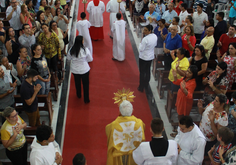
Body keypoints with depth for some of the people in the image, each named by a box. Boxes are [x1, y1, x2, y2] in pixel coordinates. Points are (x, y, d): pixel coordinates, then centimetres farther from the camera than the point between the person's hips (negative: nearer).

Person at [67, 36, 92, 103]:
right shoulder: (85, 50, -23)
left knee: (77, 83, 26)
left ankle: (78, 95, 48)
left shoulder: (71, 50, -15)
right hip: (84, 70, -3)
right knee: (86, 84, 14)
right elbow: (90, 59, -10)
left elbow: (68, 58, 1)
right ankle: (86, 99, 23)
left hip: (75, 70, 3)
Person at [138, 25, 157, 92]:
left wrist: (141, 43, -9)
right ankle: (146, 85, 38)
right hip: (151, 57, 7)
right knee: (148, 71, 22)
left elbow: (140, 49, -23)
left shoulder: (145, 39, -29)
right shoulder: (155, 36, -6)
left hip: (143, 58, -7)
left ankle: (141, 87, 17)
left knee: (142, 72, 7)